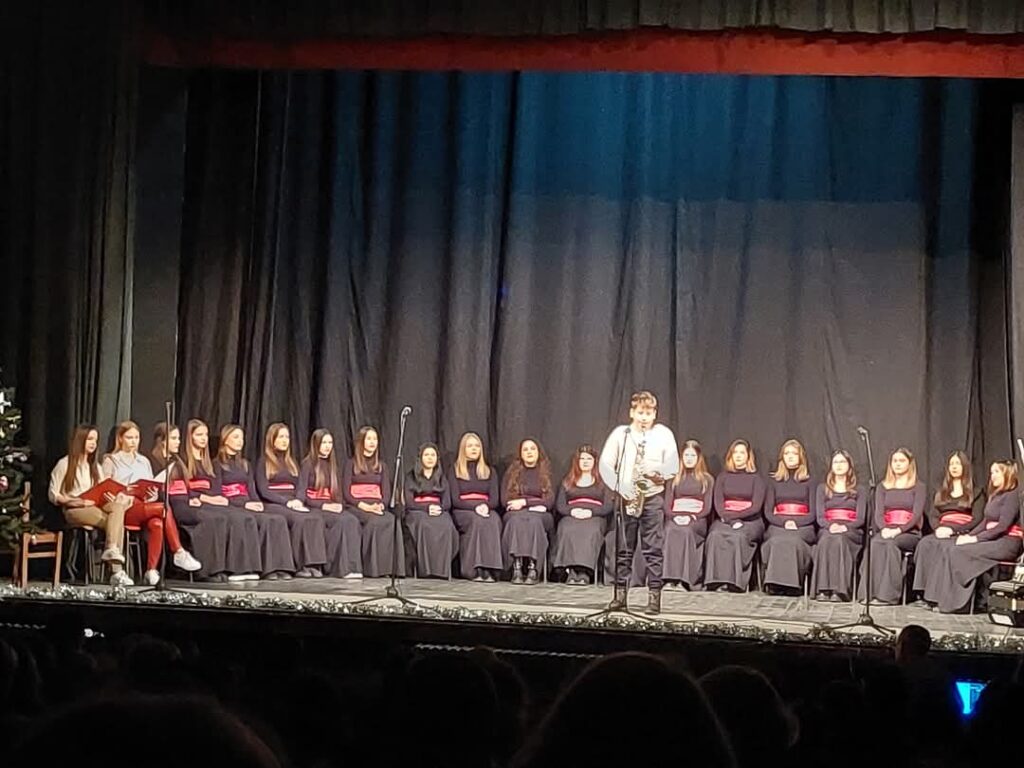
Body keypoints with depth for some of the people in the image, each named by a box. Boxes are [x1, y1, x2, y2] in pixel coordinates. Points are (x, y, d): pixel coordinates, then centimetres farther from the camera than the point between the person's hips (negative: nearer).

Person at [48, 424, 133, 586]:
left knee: (118, 506, -32)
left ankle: (112, 552, -43)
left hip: (97, 508, 5)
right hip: (74, 511, -5)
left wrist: (112, 496, -8)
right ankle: (116, 570, -40)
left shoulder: (96, 467, 25)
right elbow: (53, 496, -1)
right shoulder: (64, 464, 4)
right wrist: (80, 502, -14)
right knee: (115, 522, -31)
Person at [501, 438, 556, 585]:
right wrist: (534, 505, -5)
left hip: (540, 515, 0)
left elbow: (550, 501, 2)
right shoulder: (511, 473, 15)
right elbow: (505, 500, 6)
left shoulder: (546, 473, 14)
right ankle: (517, 568, -46)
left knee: (533, 520, -36)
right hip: (515, 513, 0)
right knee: (517, 520, -35)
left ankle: (533, 569, -45)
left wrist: (524, 502, -9)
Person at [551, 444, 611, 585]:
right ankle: (570, 571, -44)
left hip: (595, 517, -1)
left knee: (591, 531, -38)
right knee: (567, 530, -36)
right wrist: (572, 511, -8)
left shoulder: (602, 483, 20)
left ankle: (585, 572, -47)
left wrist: (590, 512, -11)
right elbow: (559, 505, 15)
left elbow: (608, 507, 7)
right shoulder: (567, 483, 26)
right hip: (571, 516, 1)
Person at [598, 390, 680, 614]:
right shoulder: (620, 434, 2)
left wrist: (658, 473, -18)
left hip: (653, 497, -1)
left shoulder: (663, 434, 2)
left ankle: (654, 596, 0)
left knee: (653, 548, -2)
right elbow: (605, 465, -1)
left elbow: (673, 467, 2)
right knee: (623, 548, 6)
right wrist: (619, 487, -12)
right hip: (626, 497, 1)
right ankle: (620, 594, 12)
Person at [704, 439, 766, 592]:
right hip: (724, 519, 2)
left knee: (738, 536, -35)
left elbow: (756, 507, 0)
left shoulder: (756, 479, 11)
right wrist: (731, 520, -12)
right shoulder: (723, 477, 18)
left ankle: (734, 582, -37)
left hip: (749, 521, -2)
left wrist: (733, 515, -11)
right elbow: (718, 504, 6)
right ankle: (719, 581, -38)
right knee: (716, 535, -32)